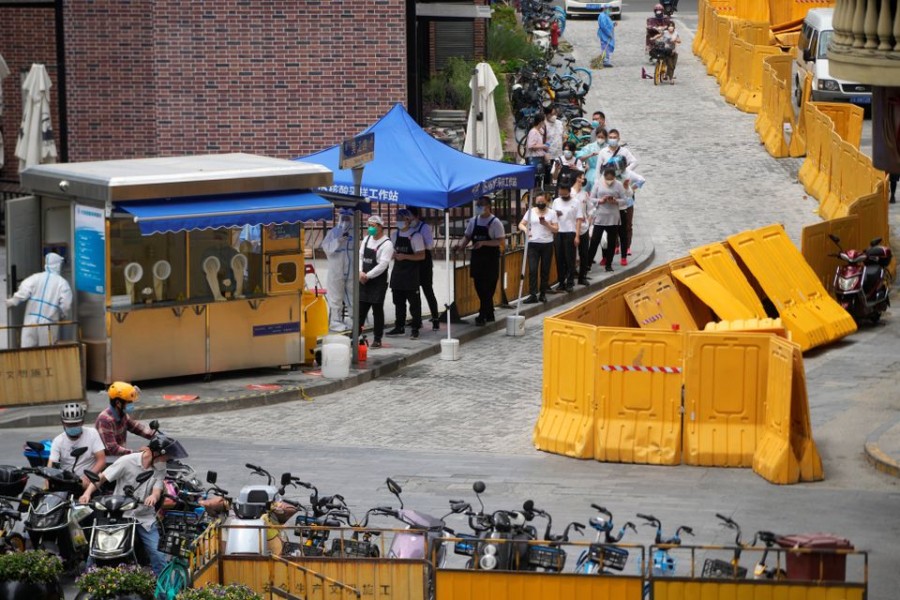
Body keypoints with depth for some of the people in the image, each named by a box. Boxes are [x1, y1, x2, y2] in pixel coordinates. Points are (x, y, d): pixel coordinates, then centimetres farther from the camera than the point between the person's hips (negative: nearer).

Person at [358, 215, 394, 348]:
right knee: (360, 309, 7)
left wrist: (367, 276, -15)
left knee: (377, 311, 1)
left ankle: (378, 339, 8)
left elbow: (382, 265, -17)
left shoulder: (386, 244, -12)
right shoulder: (367, 239, 11)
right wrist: (360, 272, -6)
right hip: (364, 280, 6)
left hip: (378, 281, -6)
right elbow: (360, 256, 11)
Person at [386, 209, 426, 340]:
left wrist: (405, 256, -22)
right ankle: (399, 327, 18)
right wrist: (393, 254, -3)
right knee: (398, 301, 10)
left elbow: (421, 255, -11)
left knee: (414, 302, -2)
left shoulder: (415, 236, -7)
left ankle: (415, 329, 3)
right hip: (397, 272, 6)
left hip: (411, 274, -6)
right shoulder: (395, 236, 12)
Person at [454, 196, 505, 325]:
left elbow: (499, 241, -14)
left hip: (490, 260, -6)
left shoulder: (495, 222, -9)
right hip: (476, 258, 6)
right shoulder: (473, 221, 8)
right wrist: (461, 245, -11)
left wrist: (483, 243, -26)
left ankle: (482, 316, -3)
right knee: (479, 288, 8)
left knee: (487, 289, -5)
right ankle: (489, 314, 20)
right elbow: (467, 236, 10)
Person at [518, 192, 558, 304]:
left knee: (545, 270, 5)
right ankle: (533, 295, -9)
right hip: (533, 244, 0)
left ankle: (543, 294, 15)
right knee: (532, 269, -8)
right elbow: (521, 224, 5)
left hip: (547, 244, 1)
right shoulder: (530, 212, 5)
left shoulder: (552, 213, 4)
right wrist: (525, 229, -17)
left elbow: (556, 229, 1)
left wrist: (546, 224, -15)